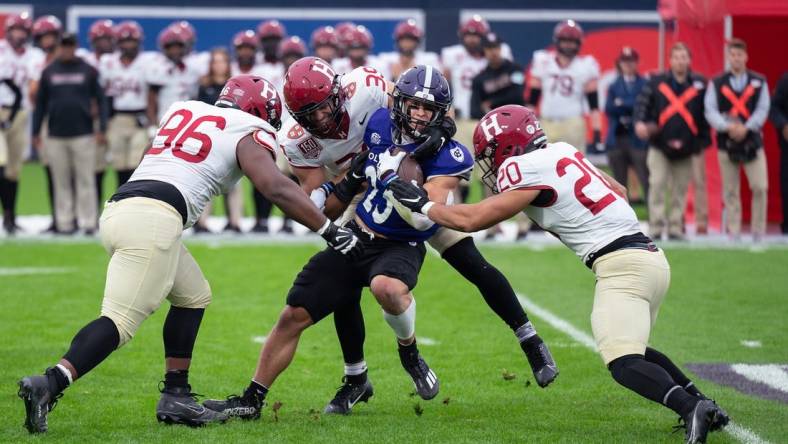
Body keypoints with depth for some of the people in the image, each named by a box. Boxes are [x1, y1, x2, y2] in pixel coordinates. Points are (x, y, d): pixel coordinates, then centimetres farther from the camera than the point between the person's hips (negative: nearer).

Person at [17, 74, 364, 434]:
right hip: (154, 218, -8)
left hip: (117, 208, 8)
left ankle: (175, 397, 16)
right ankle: (49, 384, -29)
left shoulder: (182, 111, 27)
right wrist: (331, 232, -1)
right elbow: (276, 188, -5)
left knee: (193, 296, 22)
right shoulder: (248, 134, 8)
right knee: (121, 321, -13)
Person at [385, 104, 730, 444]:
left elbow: (472, 220, -7)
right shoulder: (561, 152, 16)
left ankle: (691, 408, -38)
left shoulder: (532, 172, -9)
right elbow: (620, 192, 26)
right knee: (632, 348, 26)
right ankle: (704, 406, 22)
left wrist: (423, 204, 6)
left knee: (623, 364, -18)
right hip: (650, 258, 9)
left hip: (623, 264, -9)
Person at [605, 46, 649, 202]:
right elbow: (609, 109, 0)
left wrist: (622, 104, -6)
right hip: (617, 139, 3)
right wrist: (630, 107, -8)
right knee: (619, 184, 7)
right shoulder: (614, 86, 13)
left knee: (647, 181, -10)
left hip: (638, 140, -3)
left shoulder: (644, 85, 4)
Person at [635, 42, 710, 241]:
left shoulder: (699, 84, 4)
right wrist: (640, 122, -22)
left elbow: (705, 114, 7)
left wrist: (703, 140, 4)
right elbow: (642, 102, -4)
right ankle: (656, 227, -6)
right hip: (659, 145, -1)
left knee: (681, 189, 5)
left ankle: (675, 228, 11)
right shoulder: (657, 82, 1)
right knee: (657, 184, -8)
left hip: (686, 147, 1)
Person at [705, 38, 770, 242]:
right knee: (730, 192, 3)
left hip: (752, 142, 0)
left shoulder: (759, 82, 6)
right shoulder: (716, 83, 5)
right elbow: (710, 111, -3)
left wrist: (746, 128, -15)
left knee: (760, 187, -10)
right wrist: (727, 127, -19)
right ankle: (733, 233, 9)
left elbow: (763, 110, 0)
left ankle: (759, 233, -1)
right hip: (727, 143, 0)